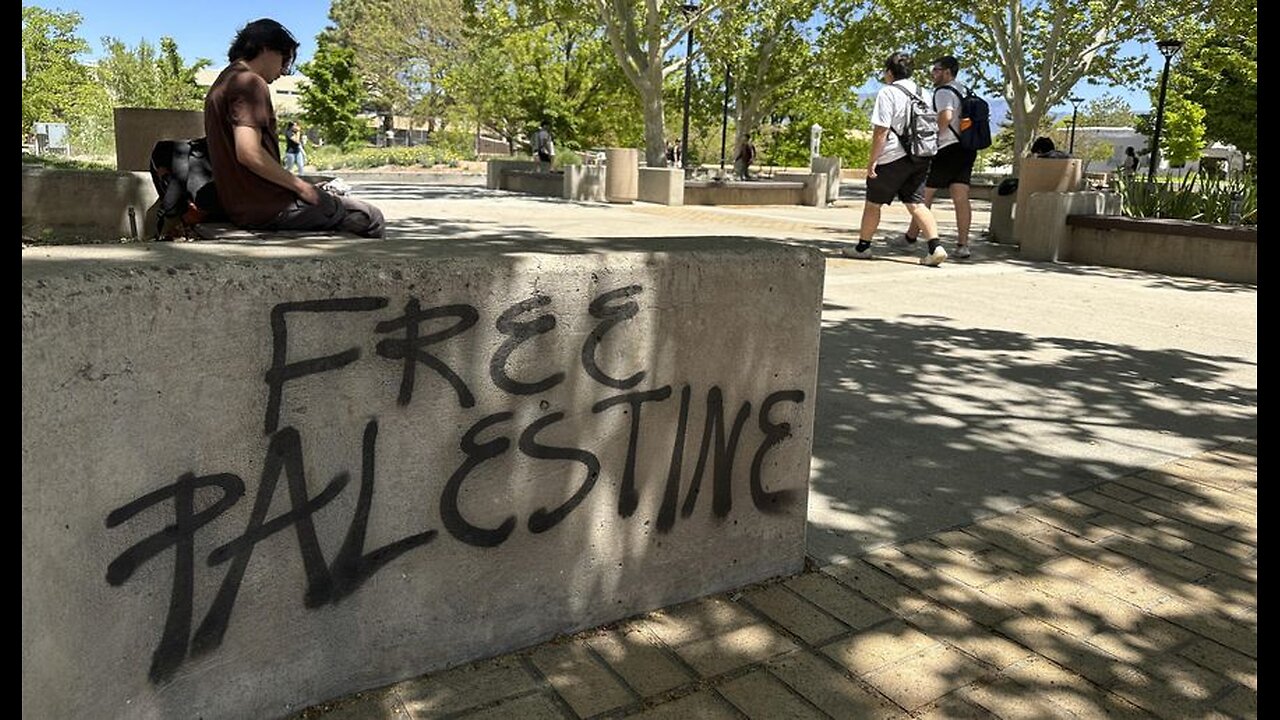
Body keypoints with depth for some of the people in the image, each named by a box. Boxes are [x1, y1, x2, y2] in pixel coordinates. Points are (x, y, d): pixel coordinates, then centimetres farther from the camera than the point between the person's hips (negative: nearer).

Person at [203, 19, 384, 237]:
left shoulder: (224, 82, 19)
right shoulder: (249, 82, -12)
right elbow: (249, 153, -25)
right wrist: (302, 187, -14)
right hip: (266, 207, -11)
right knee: (370, 218, -4)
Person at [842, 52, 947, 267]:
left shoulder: (887, 93, -9)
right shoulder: (921, 93, 12)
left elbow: (881, 130, -15)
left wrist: (872, 160, -12)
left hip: (893, 158, -6)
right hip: (920, 158, 6)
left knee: (873, 203, 9)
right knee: (916, 204, 3)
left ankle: (863, 246, 19)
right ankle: (935, 247, -12)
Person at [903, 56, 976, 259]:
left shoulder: (943, 91, -9)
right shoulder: (962, 90, 19)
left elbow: (946, 115, -25)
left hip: (948, 149, -8)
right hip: (966, 149, 8)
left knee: (925, 194, 4)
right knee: (961, 198, 1)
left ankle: (910, 237, 13)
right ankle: (963, 244, -4)